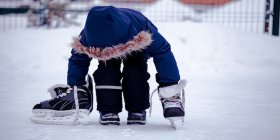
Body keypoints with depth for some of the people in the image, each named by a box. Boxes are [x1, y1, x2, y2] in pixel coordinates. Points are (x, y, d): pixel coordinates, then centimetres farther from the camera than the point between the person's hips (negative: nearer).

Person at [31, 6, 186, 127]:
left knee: (135, 75, -24)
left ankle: (137, 112, -10)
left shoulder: (141, 27, -46)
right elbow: (78, 60, -21)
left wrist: (169, 86, -35)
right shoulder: (87, 38, -40)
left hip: (137, 52, -1)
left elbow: (163, 52, -35)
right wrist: (74, 88, -18)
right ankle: (108, 112, -15)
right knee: (105, 74, -24)